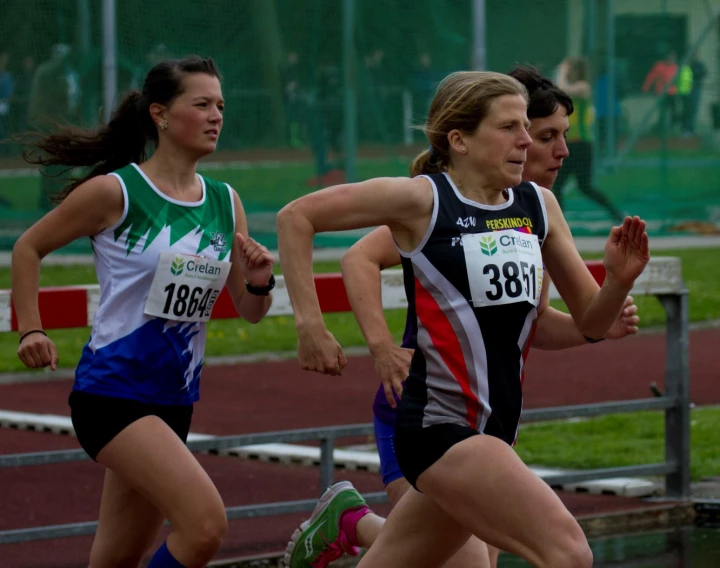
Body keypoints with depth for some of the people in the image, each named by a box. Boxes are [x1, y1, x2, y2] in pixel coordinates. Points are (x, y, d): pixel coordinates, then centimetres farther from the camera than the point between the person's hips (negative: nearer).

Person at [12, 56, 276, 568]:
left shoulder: (225, 203, 7)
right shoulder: (114, 192, -10)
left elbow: (250, 311, 13)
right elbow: (29, 248, 3)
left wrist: (260, 282, -8)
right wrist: (30, 331, -5)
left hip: (174, 401, 7)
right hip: (112, 393, -7)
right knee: (207, 524, -22)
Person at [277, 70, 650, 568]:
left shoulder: (539, 205, 8)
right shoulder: (423, 199, -8)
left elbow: (590, 322, 12)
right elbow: (296, 217, -4)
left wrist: (619, 281, -8)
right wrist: (311, 325, -8)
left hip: (496, 428, 7)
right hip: (440, 427, -7)